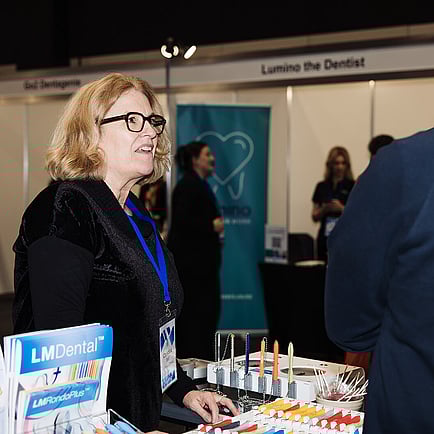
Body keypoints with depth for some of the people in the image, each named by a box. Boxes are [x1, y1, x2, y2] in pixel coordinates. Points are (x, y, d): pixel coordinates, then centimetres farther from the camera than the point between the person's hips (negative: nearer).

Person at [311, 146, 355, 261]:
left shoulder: (353, 186, 3)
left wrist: (342, 209, -15)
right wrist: (325, 209, -6)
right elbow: (315, 217, 13)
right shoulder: (322, 187, 12)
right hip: (325, 239, 3)